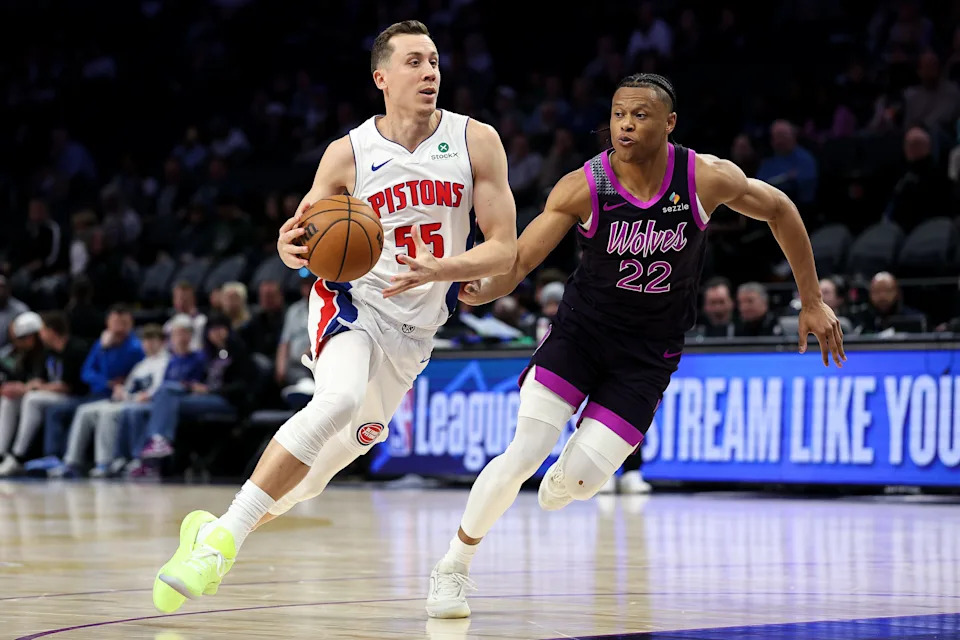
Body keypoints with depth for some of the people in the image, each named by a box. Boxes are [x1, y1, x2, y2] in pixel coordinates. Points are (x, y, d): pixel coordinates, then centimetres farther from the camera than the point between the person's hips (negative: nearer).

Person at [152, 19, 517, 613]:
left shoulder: (476, 142, -5)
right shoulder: (348, 154, -6)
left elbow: (505, 250, -6)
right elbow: (304, 231, 1)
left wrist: (439, 269, -25)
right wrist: (291, 246, -25)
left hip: (414, 329, 3)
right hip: (352, 301, -3)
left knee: (340, 451, 8)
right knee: (337, 401, -33)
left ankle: (214, 532, 29)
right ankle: (221, 541, -31)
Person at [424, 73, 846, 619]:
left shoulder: (708, 179, -15)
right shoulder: (583, 188, -16)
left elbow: (778, 209, 2)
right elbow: (517, 262, -15)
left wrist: (813, 302, 5)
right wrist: (480, 290, -39)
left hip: (649, 353, 0)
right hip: (581, 330, 0)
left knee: (579, 481, -12)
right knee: (521, 456, -16)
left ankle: (567, 476, 29)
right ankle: (453, 567, 5)